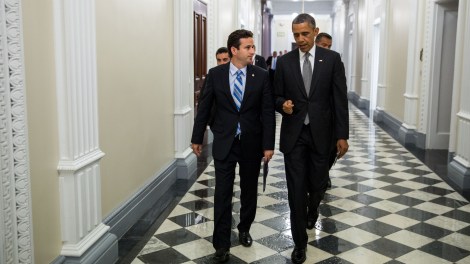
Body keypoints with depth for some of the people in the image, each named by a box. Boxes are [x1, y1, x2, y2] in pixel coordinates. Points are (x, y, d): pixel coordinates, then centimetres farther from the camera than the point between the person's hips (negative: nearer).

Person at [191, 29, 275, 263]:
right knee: (223, 194, 1)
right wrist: (197, 138, 5)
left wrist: (268, 144, -7)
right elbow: (204, 107, 3)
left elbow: (268, 112, -4)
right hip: (224, 143, -1)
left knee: (249, 191, 15)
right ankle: (221, 244, 10)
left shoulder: (261, 76, -4)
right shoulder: (215, 74, -3)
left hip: (252, 143, 1)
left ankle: (244, 229, 37)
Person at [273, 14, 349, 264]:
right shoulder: (284, 61, 2)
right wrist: (283, 104, -16)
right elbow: (277, 96, 8)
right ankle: (300, 242, 14)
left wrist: (342, 135, -7)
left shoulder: (332, 59, -1)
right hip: (293, 133, 0)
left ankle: (313, 206, 48)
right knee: (296, 189, 1)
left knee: (318, 183, 11)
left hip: (321, 133, 0)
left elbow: (340, 99, -3)